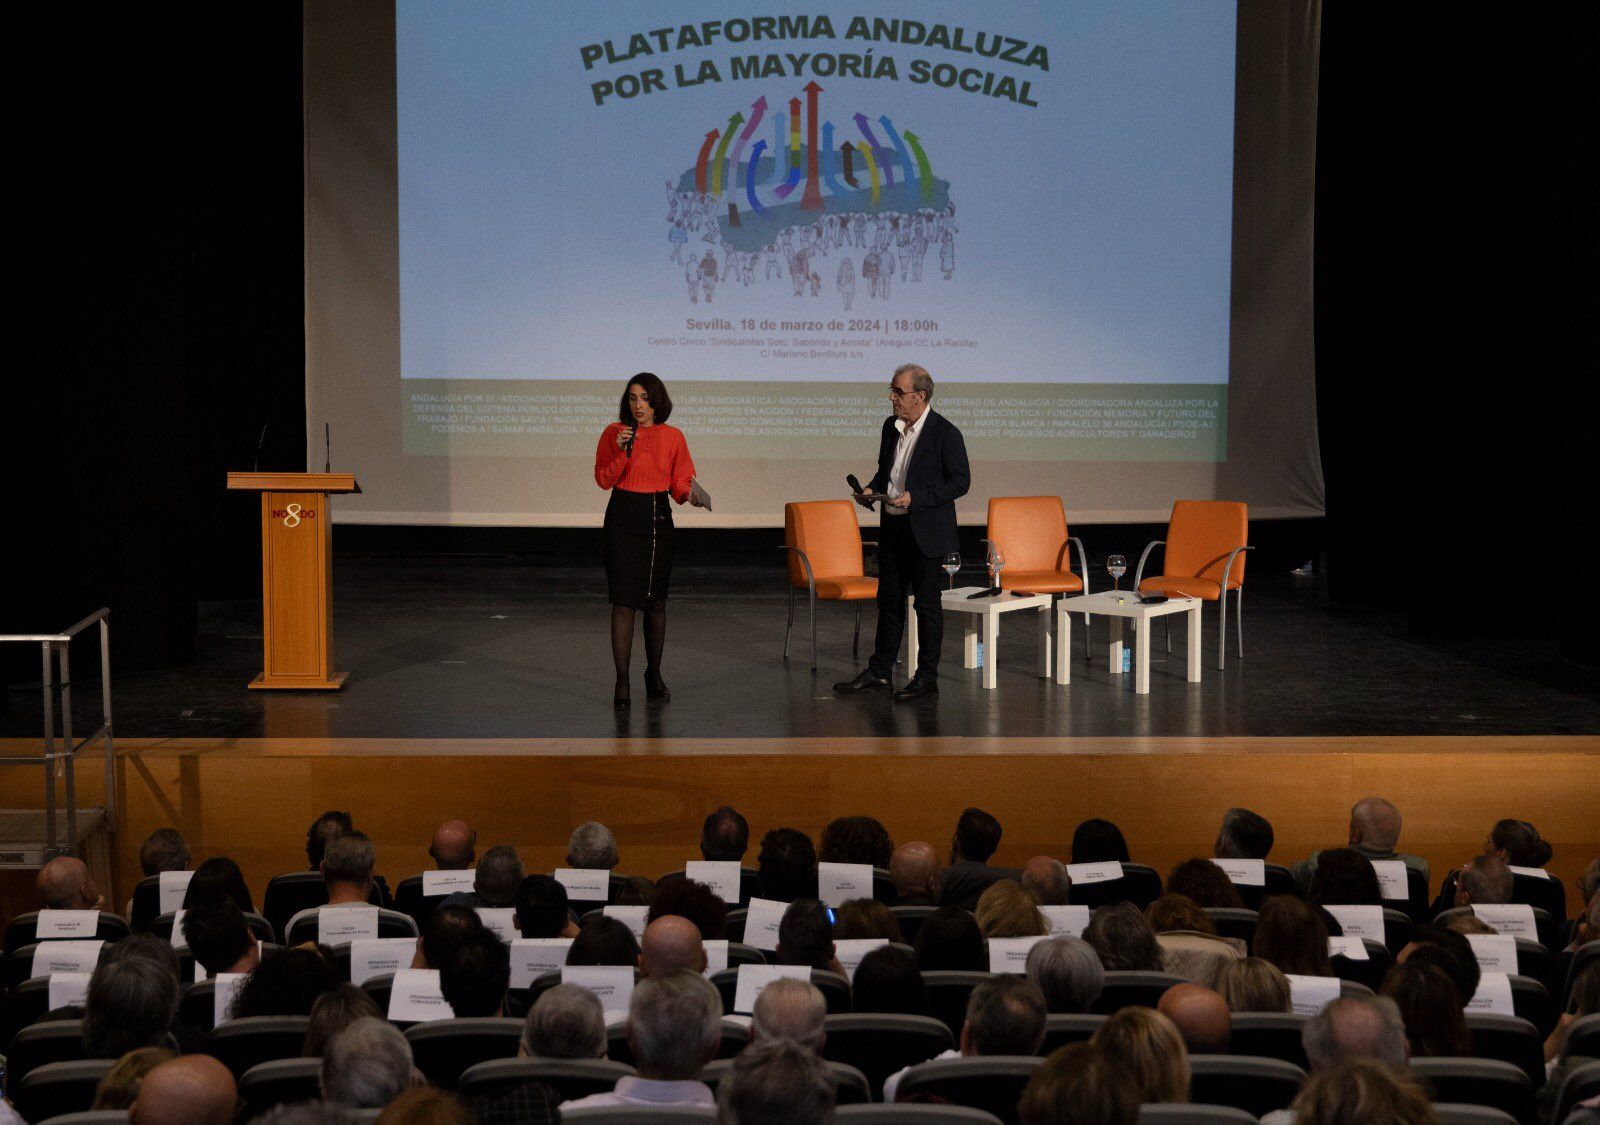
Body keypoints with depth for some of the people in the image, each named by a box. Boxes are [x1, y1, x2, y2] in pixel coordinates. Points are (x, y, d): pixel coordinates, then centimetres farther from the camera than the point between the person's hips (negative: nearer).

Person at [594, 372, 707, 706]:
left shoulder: (673, 436, 3)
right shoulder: (614, 433, -1)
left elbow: (680, 482, 6)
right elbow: (603, 479, -4)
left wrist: (689, 494, -16)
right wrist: (622, 451, -17)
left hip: (658, 518, 2)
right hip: (623, 517, -2)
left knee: (656, 601, 9)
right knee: (624, 600, -6)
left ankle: (654, 675, 23)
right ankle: (622, 682, -5)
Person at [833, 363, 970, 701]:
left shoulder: (945, 433, -14)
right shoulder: (891, 427, 8)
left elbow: (960, 481, -13)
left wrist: (915, 498, -21)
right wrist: (870, 491, 0)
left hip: (925, 532, -7)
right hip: (892, 527, 7)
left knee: (927, 604, 1)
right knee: (889, 600, 14)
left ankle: (927, 678, 9)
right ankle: (879, 671, 23)